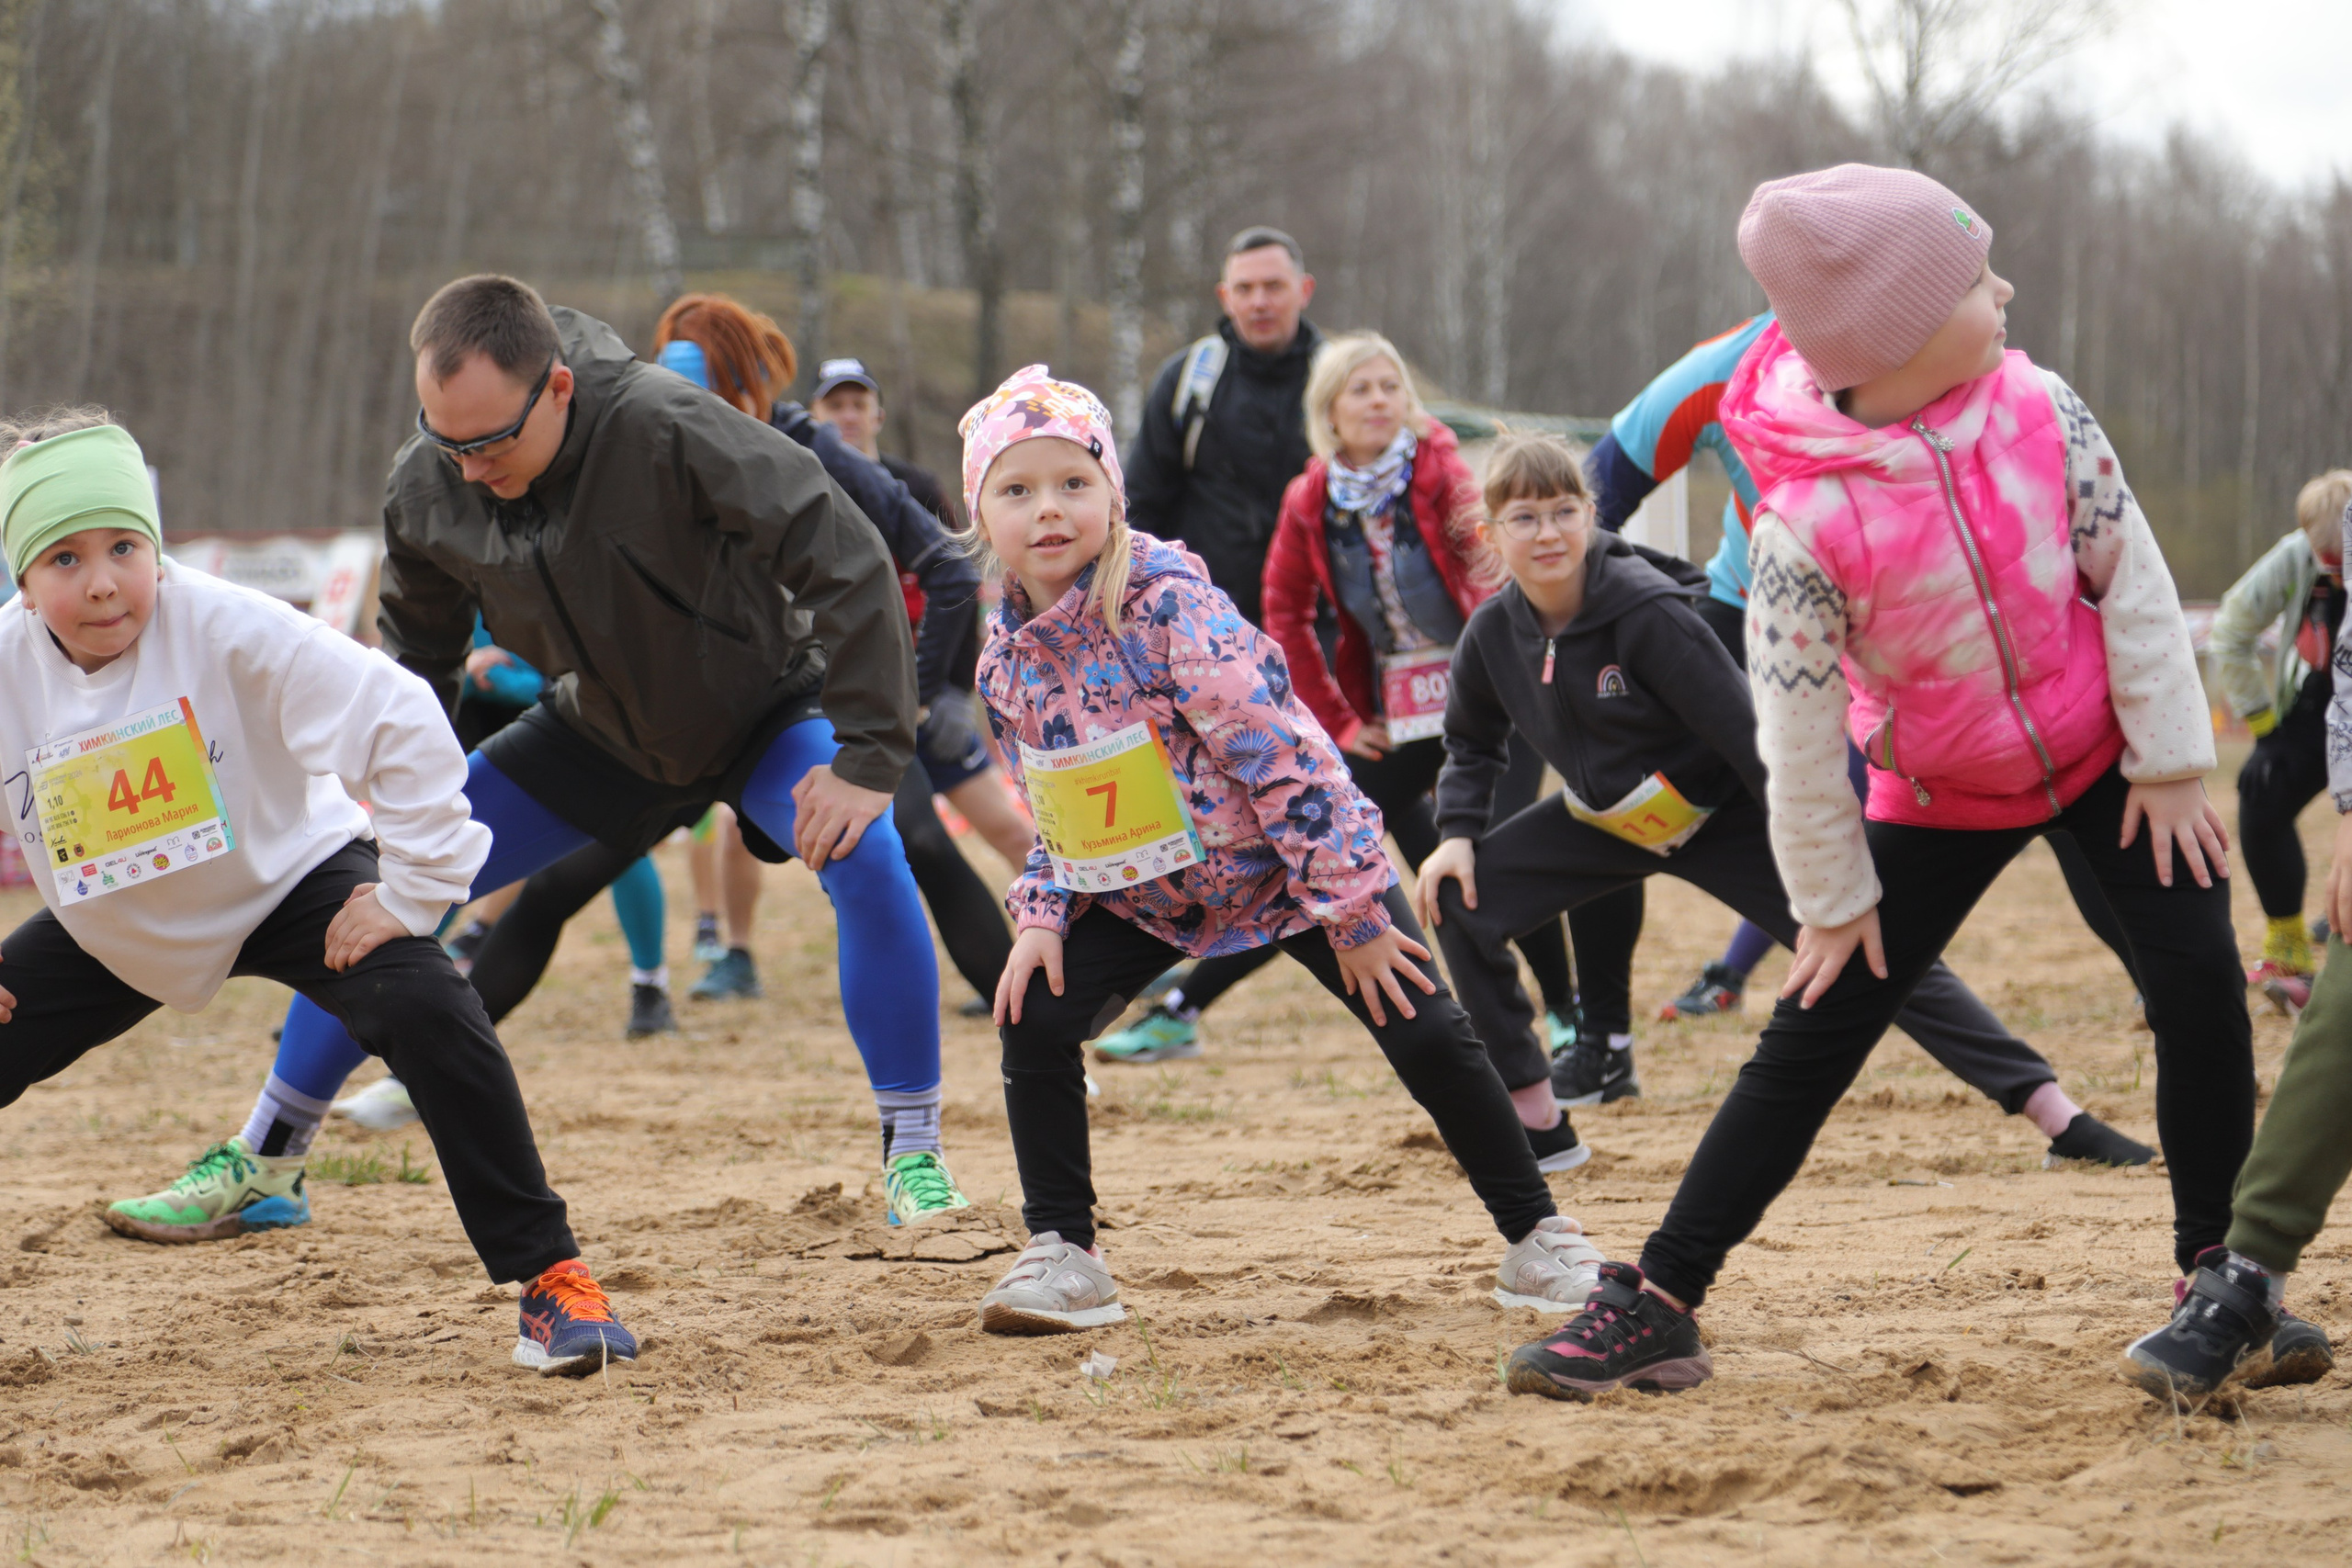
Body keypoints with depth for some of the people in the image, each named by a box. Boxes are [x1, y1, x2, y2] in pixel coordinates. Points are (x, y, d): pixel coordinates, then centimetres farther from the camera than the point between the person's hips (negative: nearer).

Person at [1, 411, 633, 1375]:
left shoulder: (229, 631, -28)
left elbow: (401, 722, -29)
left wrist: (411, 890, -27)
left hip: (287, 881, -4)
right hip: (112, 933, 4)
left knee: (428, 1013, -28)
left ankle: (551, 1279, -20)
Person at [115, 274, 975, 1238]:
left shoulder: (667, 431, -38)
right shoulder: (426, 486, -21)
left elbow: (847, 564, -36)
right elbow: (419, 643, 3)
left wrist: (867, 760, -37)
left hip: (760, 705, -4)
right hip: (602, 732, 4)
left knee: (865, 858, -32)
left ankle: (912, 1153, -15)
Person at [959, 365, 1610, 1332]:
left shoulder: (1165, 601, -26)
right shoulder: (1006, 660, -6)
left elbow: (1280, 753, -26)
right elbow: (1054, 814, 8)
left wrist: (1352, 913, -25)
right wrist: (1041, 918, -8)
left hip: (1282, 861, -5)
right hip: (1144, 891, 5)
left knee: (1425, 1035, -8)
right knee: (1034, 1019, -12)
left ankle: (1538, 1236, 8)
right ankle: (1062, 1254, 0)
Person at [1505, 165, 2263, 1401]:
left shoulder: (2038, 413, -17)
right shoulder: (1807, 522, -28)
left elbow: (2132, 578, -6)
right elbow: (1799, 730, -17)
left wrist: (2169, 759, -5)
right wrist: (1831, 896, -8)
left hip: (2102, 748, 2)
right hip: (1941, 791, -2)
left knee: (2198, 978, -10)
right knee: (1811, 1040, -2)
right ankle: (1656, 1305, 2)